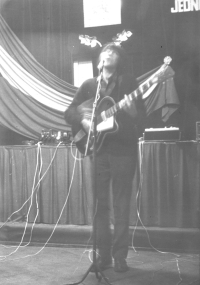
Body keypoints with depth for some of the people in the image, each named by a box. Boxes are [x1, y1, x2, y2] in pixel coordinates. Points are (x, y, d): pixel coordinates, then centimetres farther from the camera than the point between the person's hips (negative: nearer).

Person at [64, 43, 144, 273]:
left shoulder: (128, 82, 3)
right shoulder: (89, 85, 12)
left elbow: (141, 115, -5)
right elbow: (69, 112, 10)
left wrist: (133, 113, -28)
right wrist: (83, 121, -10)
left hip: (123, 149, -3)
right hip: (98, 149, 3)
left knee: (121, 205, -1)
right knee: (100, 204, 4)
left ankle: (120, 256, 6)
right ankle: (103, 254, 13)